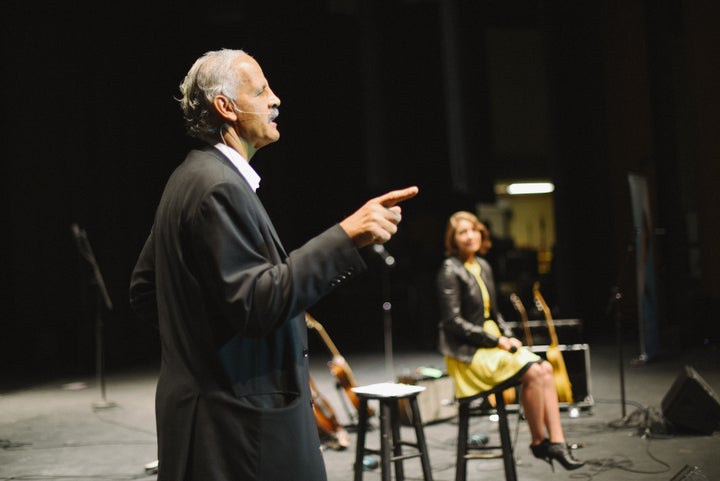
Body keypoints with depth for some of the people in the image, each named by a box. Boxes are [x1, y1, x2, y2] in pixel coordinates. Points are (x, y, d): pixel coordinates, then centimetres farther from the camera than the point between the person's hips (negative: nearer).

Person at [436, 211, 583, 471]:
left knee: (545, 368, -13)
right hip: (467, 351, -8)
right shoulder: (450, 271, -11)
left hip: (492, 341, 8)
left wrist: (508, 336, 1)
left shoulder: (483, 266, 13)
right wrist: (496, 341, -16)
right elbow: (452, 321, -16)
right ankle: (539, 441, -7)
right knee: (532, 372, -23)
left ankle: (556, 441, -15)